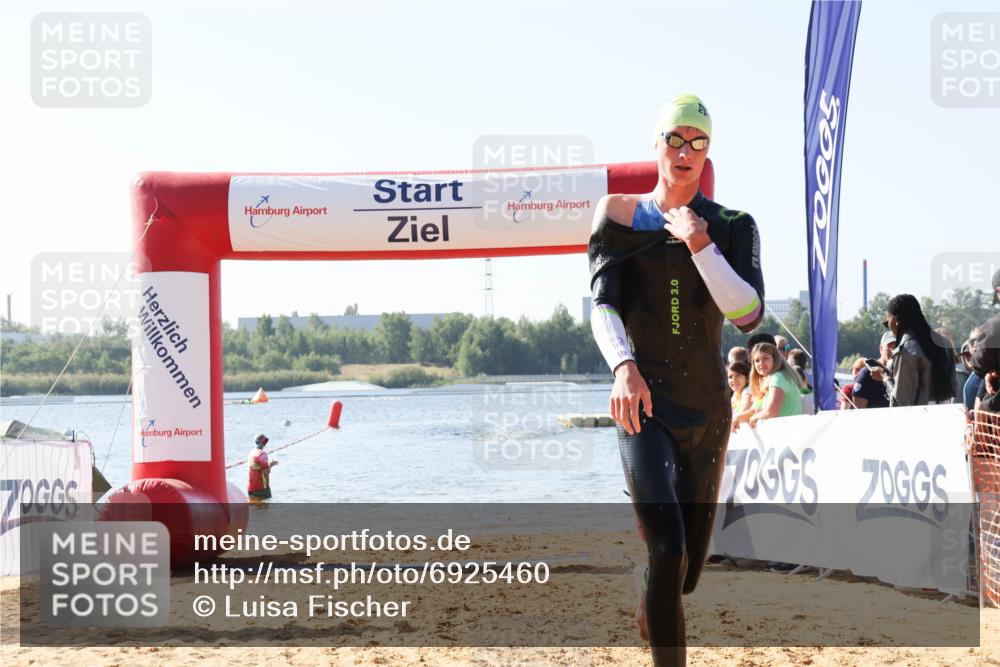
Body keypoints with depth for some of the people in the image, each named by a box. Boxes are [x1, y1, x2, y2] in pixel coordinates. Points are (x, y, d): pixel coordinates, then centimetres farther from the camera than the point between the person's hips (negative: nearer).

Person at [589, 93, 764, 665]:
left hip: (708, 408, 2)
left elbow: (748, 315, -11)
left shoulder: (732, 227, 2)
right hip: (644, 403, -2)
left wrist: (699, 245, -20)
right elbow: (603, 303, -8)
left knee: (689, 568, 11)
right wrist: (623, 366, -26)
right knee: (668, 553, -20)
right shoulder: (622, 217, 2)